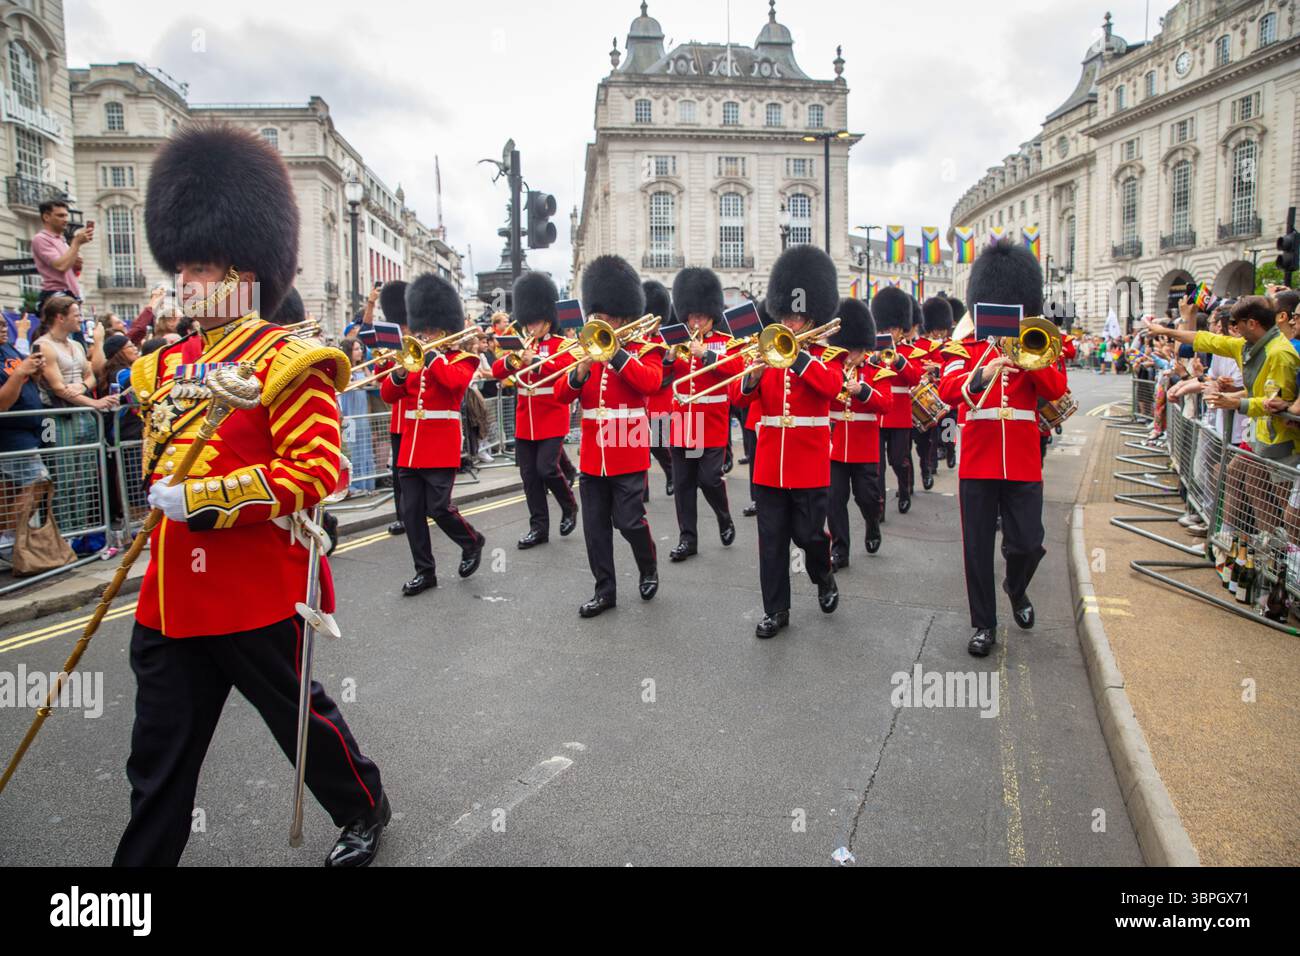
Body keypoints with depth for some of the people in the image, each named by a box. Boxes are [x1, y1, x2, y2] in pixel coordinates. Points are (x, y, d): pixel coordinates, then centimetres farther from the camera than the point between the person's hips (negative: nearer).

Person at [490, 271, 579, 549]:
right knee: (529, 475, 5)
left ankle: (569, 507, 15)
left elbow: (565, 366, -21)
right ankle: (539, 528, 14)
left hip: (552, 420, -5)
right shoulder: (520, 346, 12)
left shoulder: (561, 344, -2)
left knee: (546, 468, -13)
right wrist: (511, 361, -19)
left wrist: (535, 362, -35)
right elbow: (496, 372, 2)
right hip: (524, 422, 5)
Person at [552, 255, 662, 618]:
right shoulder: (587, 350, 12)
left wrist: (614, 352, -24)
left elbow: (650, 381, -22)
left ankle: (648, 568, 25)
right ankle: (605, 590, 17)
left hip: (627, 454, -5)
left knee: (628, 520, -4)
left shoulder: (644, 350, -1)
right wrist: (580, 370, -17)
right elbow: (561, 395, 3)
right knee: (595, 525, 6)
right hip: (592, 455, 5)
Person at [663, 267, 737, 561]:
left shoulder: (725, 341, 3)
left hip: (712, 424, -3)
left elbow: (735, 366, -14)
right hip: (682, 424, 3)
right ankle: (687, 538, 12)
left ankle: (725, 519, 22)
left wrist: (705, 353, -24)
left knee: (709, 478, -7)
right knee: (682, 483, 4)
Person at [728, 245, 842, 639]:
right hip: (769, 465, 3)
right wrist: (752, 378, -22)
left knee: (808, 534, 2)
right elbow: (737, 397, -1)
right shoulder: (767, 354, 9)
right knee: (771, 541, 5)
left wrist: (796, 353, -25)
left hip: (809, 466, -3)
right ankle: (776, 610, 16)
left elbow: (831, 386, -21)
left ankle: (824, 578, 34)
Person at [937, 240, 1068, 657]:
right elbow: (947, 390, -16)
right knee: (978, 548, 4)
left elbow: (1056, 389, -7)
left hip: (1023, 464, 2)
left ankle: (1016, 589, 34)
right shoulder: (965, 347, 3)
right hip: (977, 463, -1)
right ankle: (984, 625, 18)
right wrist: (984, 374, -34)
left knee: (1028, 544, 1)